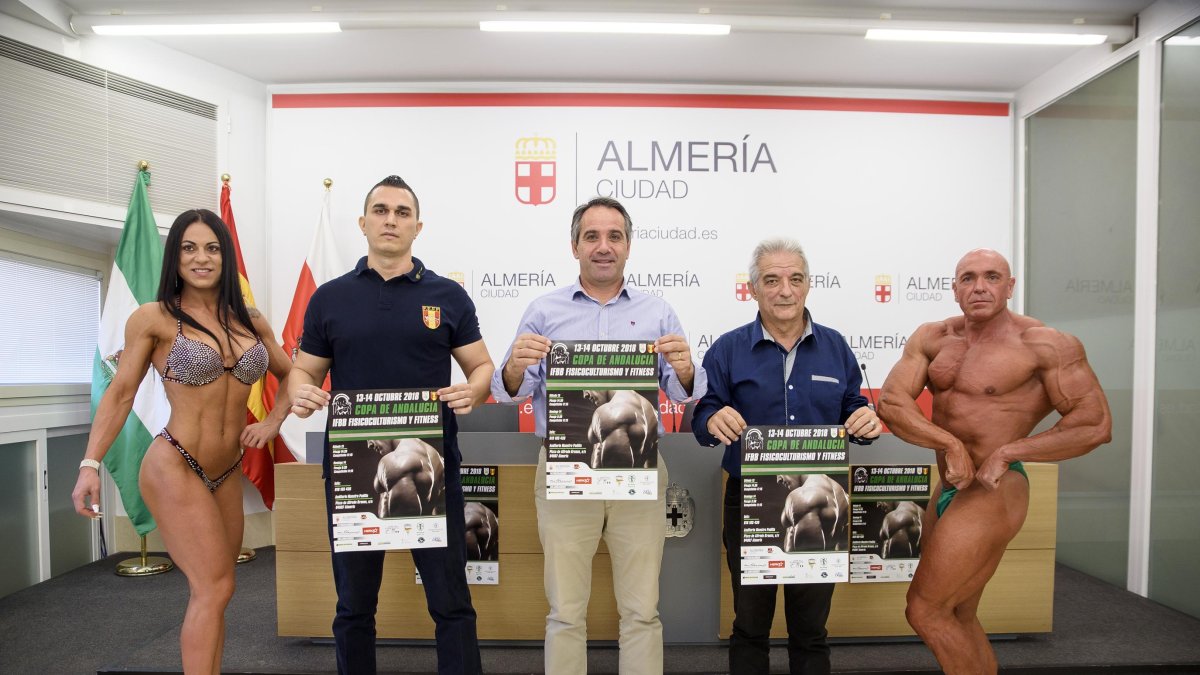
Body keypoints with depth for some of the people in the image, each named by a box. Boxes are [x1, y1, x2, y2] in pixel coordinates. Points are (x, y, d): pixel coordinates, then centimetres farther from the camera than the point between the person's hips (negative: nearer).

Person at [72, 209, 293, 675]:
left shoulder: (251, 321, 7)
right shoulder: (153, 318, -4)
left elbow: (291, 375, 19)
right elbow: (120, 395, -1)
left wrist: (274, 421, 7)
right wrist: (90, 465, -6)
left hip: (228, 473, 5)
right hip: (174, 468, -5)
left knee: (211, 592, 13)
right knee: (214, 588, -8)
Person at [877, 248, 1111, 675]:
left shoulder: (1044, 345, -11)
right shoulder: (932, 339, 3)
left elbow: (1096, 424, -13)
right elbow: (891, 402, -7)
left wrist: (1007, 453, -18)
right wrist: (949, 443, -20)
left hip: (992, 495, -6)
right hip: (949, 491, 7)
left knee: (924, 612, -2)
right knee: (957, 619, 19)